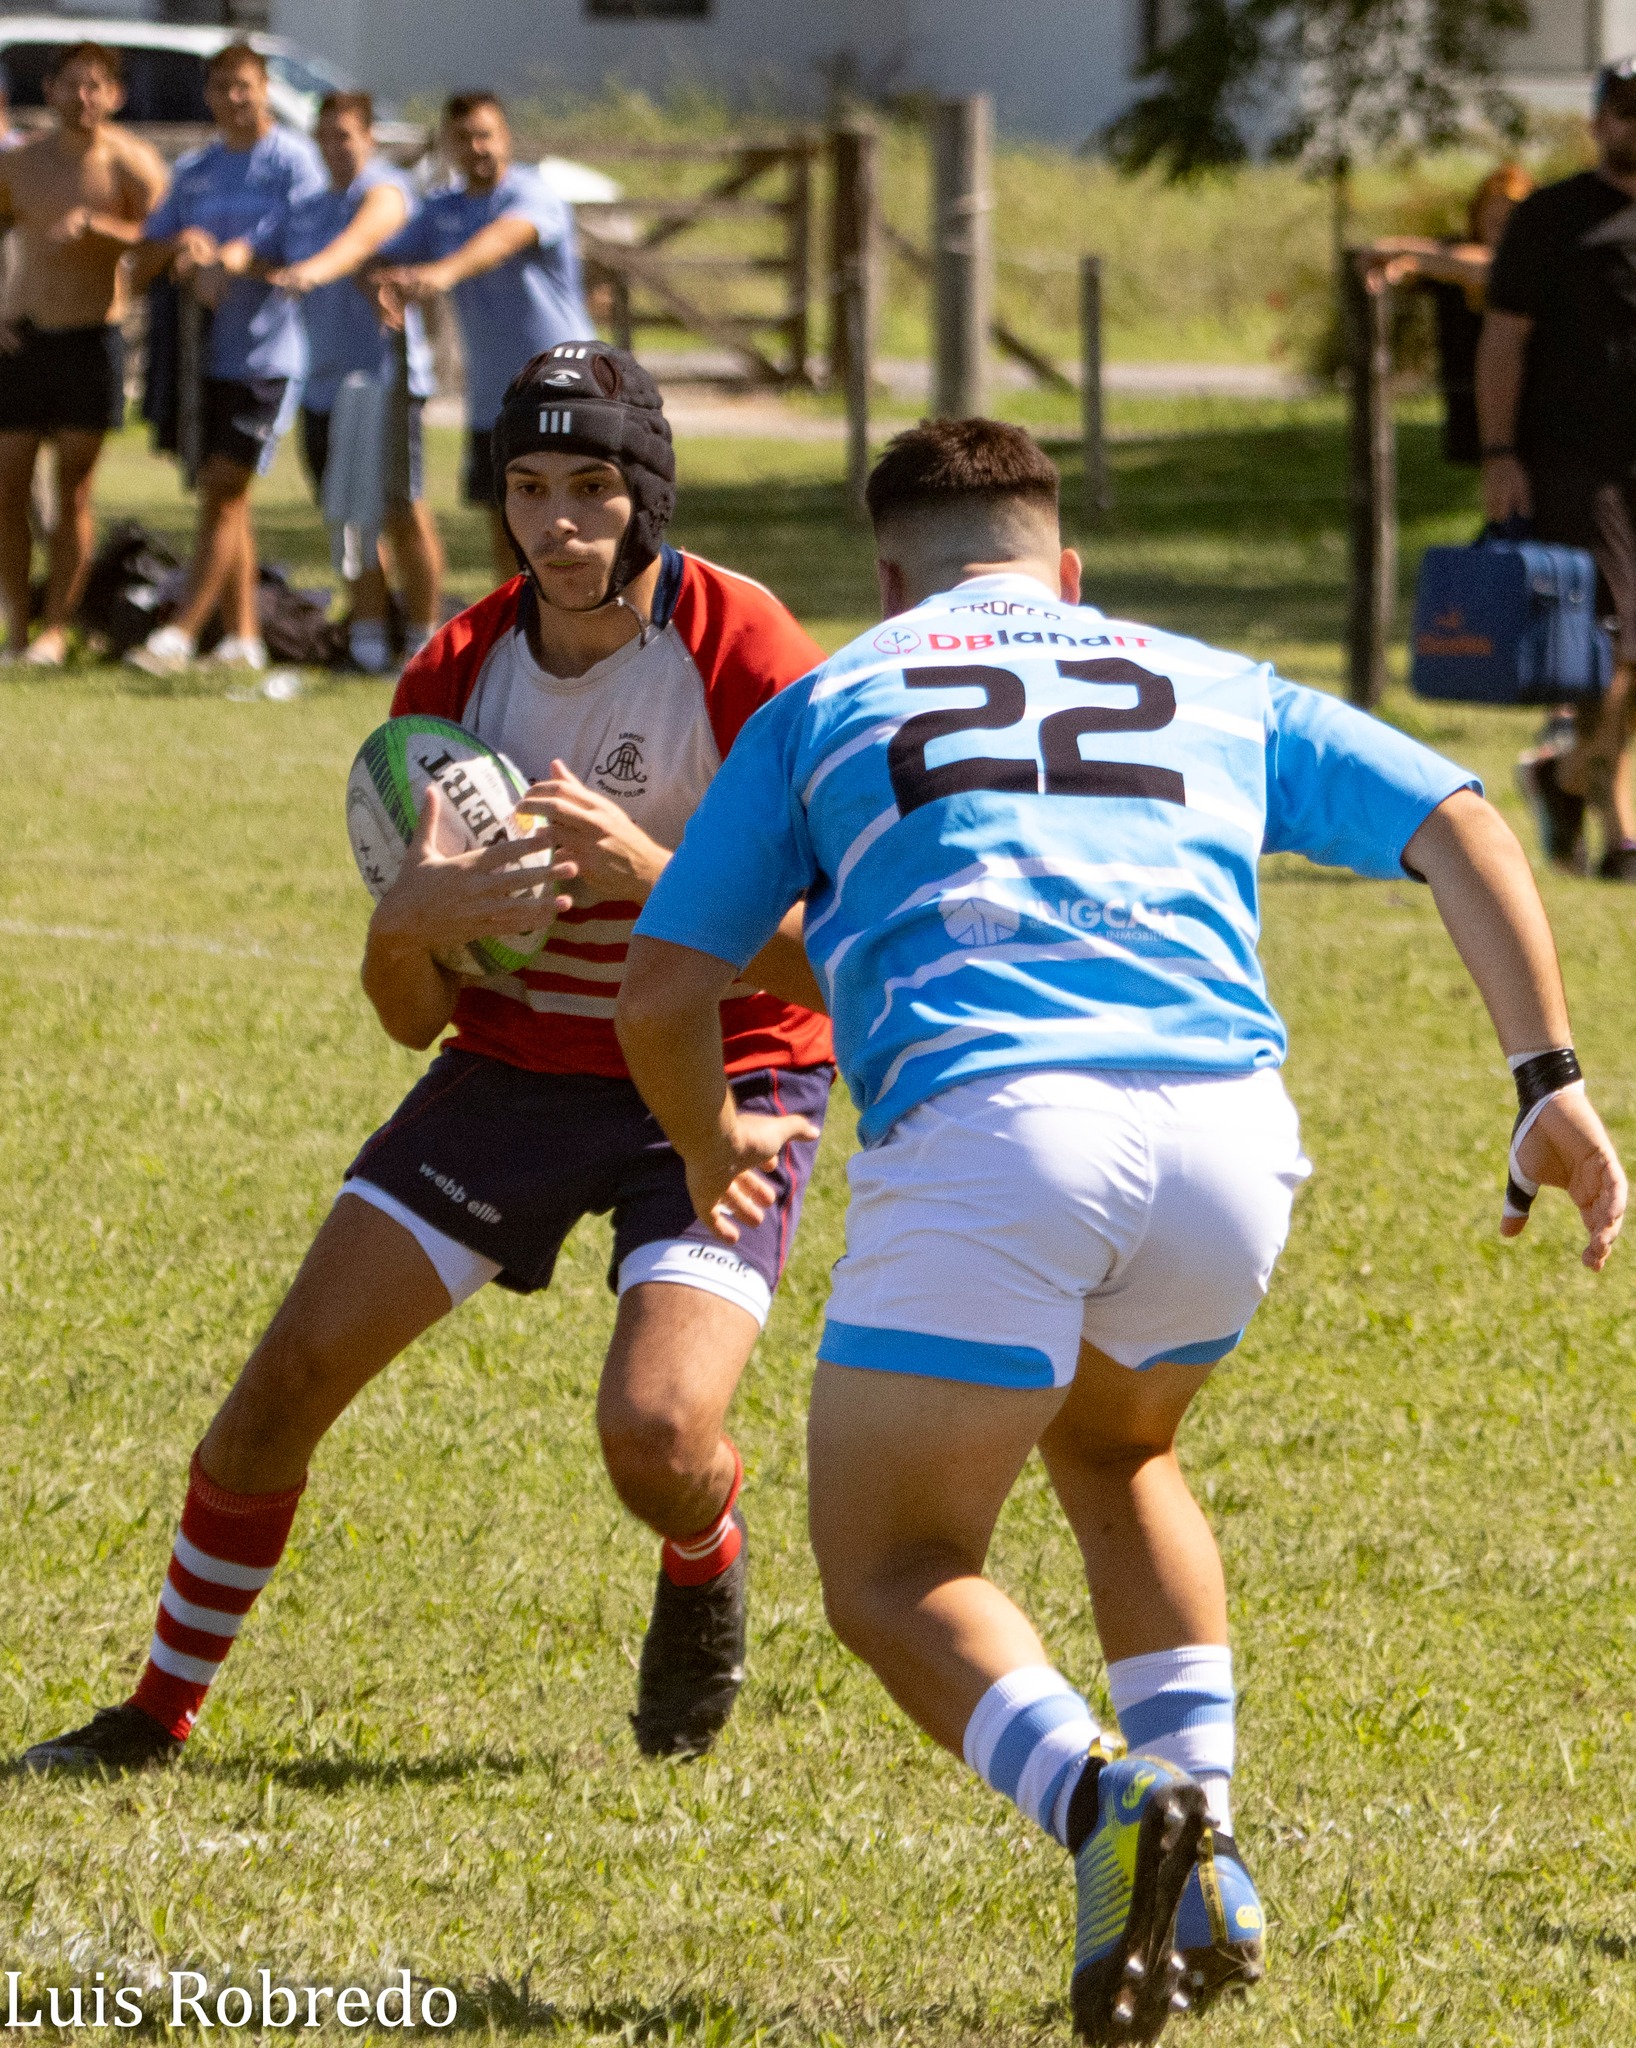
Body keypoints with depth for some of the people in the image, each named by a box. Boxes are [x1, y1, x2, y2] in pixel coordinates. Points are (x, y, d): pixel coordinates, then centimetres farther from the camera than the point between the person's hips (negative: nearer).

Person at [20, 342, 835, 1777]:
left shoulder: (741, 651, -19)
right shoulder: (457, 677, -6)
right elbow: (416, 1016, -2)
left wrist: (651, 875, -34)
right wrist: (408, 928, -25)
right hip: (520, 1061, 4)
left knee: (657, 1435, -24)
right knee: (292, 1369, -5)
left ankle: (706, 1564, 13)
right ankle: (162, 1711, 11)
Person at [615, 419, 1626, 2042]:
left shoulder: (823, 706, 23)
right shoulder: (1217, 688, 29)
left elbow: (659, 994, 21)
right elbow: (1460, 829, 17)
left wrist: (713, 1149, 41)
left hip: (987, 1129, -3)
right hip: (1224, 1121, 3)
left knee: (888, 1572, 10)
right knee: (1112, 1452, 33)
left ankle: (1099, 1802, -20)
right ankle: (1205, 1868, 16)